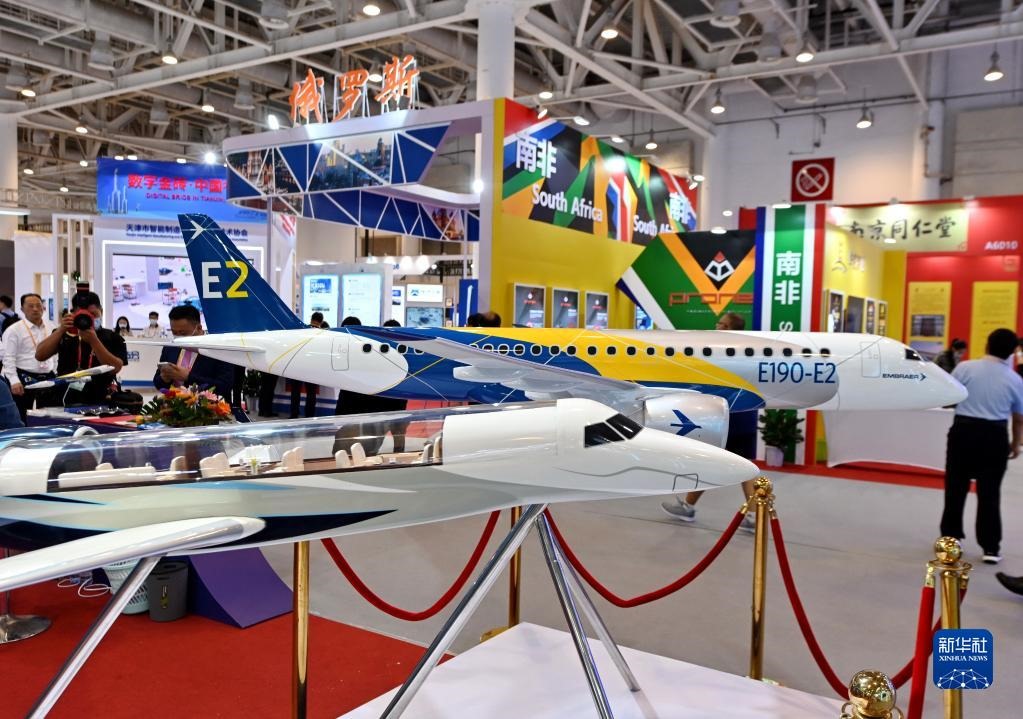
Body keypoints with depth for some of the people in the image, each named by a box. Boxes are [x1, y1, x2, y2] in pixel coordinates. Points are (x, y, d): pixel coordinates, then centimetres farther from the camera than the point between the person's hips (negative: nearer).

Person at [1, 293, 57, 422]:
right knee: (21, 420, -2)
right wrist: (14, 381, -18)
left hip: (48, 378, 5)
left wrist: (57, 375, 11)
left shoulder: (51, 328, 9)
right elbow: (9, 359, -10)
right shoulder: (14, 330, -6)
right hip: (24, 379, -5)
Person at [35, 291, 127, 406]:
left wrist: (93, 341, -21)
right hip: (67, 402, 2)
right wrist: (61, 329, -11)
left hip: (101, 402, -2)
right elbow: (40, 356, -2)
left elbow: (115, 368, -13)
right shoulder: (64, 335, 8)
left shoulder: (113, 338, 1)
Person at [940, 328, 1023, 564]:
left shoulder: (965, 367, -5)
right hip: (994, 436, 1)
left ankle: (949, 539, 20)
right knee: (989, 492, 7)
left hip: (963, 430, 0)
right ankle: (991, 548, 10)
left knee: (956, 487, 11)